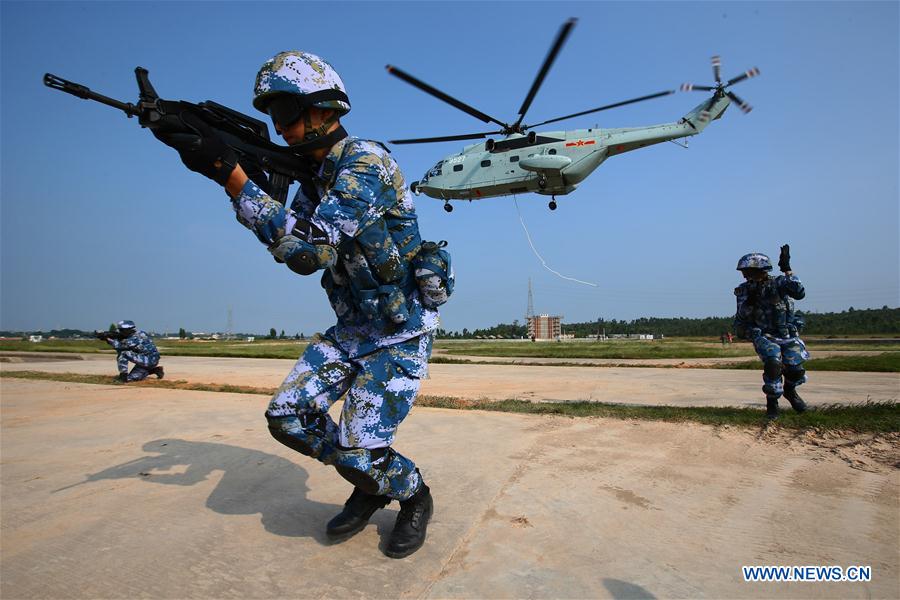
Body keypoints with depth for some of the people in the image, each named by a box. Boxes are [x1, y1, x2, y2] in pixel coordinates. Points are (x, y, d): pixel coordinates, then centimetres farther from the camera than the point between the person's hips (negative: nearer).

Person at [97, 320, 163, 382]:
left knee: (123, 353, -18)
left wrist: (108, 339, -13)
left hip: (149, 360, -10)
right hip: (144, 360, 10)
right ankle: (155, 370, 16)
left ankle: (123, 376, -9)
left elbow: (121, 346, -22)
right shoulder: (132, 334, 7)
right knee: (130, 378, 13)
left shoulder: (137, 337, -22)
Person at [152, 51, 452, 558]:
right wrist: (255, 177, 0)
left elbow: (311, 252, -30)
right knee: (287, 417, 0)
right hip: (352, 328, 8)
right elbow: (290, 239, 12)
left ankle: (415, 497, 21)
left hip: (403, 331, -8)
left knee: (359, 450, -13)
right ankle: (372, 485, 22)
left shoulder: (367, 162, -20)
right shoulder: (318, 174, 9)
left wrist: (230, 174, -28)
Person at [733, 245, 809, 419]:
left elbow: (799, 293, -26)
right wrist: (748, 301, -23)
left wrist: (787, 270, -27)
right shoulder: (744, 291, -3)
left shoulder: (779, 283, -7)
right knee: (773, 363, -24)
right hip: (764, 336, -1)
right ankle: (772, 401, -3)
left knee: (796, 370, -6)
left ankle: (789, 389, 30)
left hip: (788, 335, 1)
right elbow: (741, 317, -6)